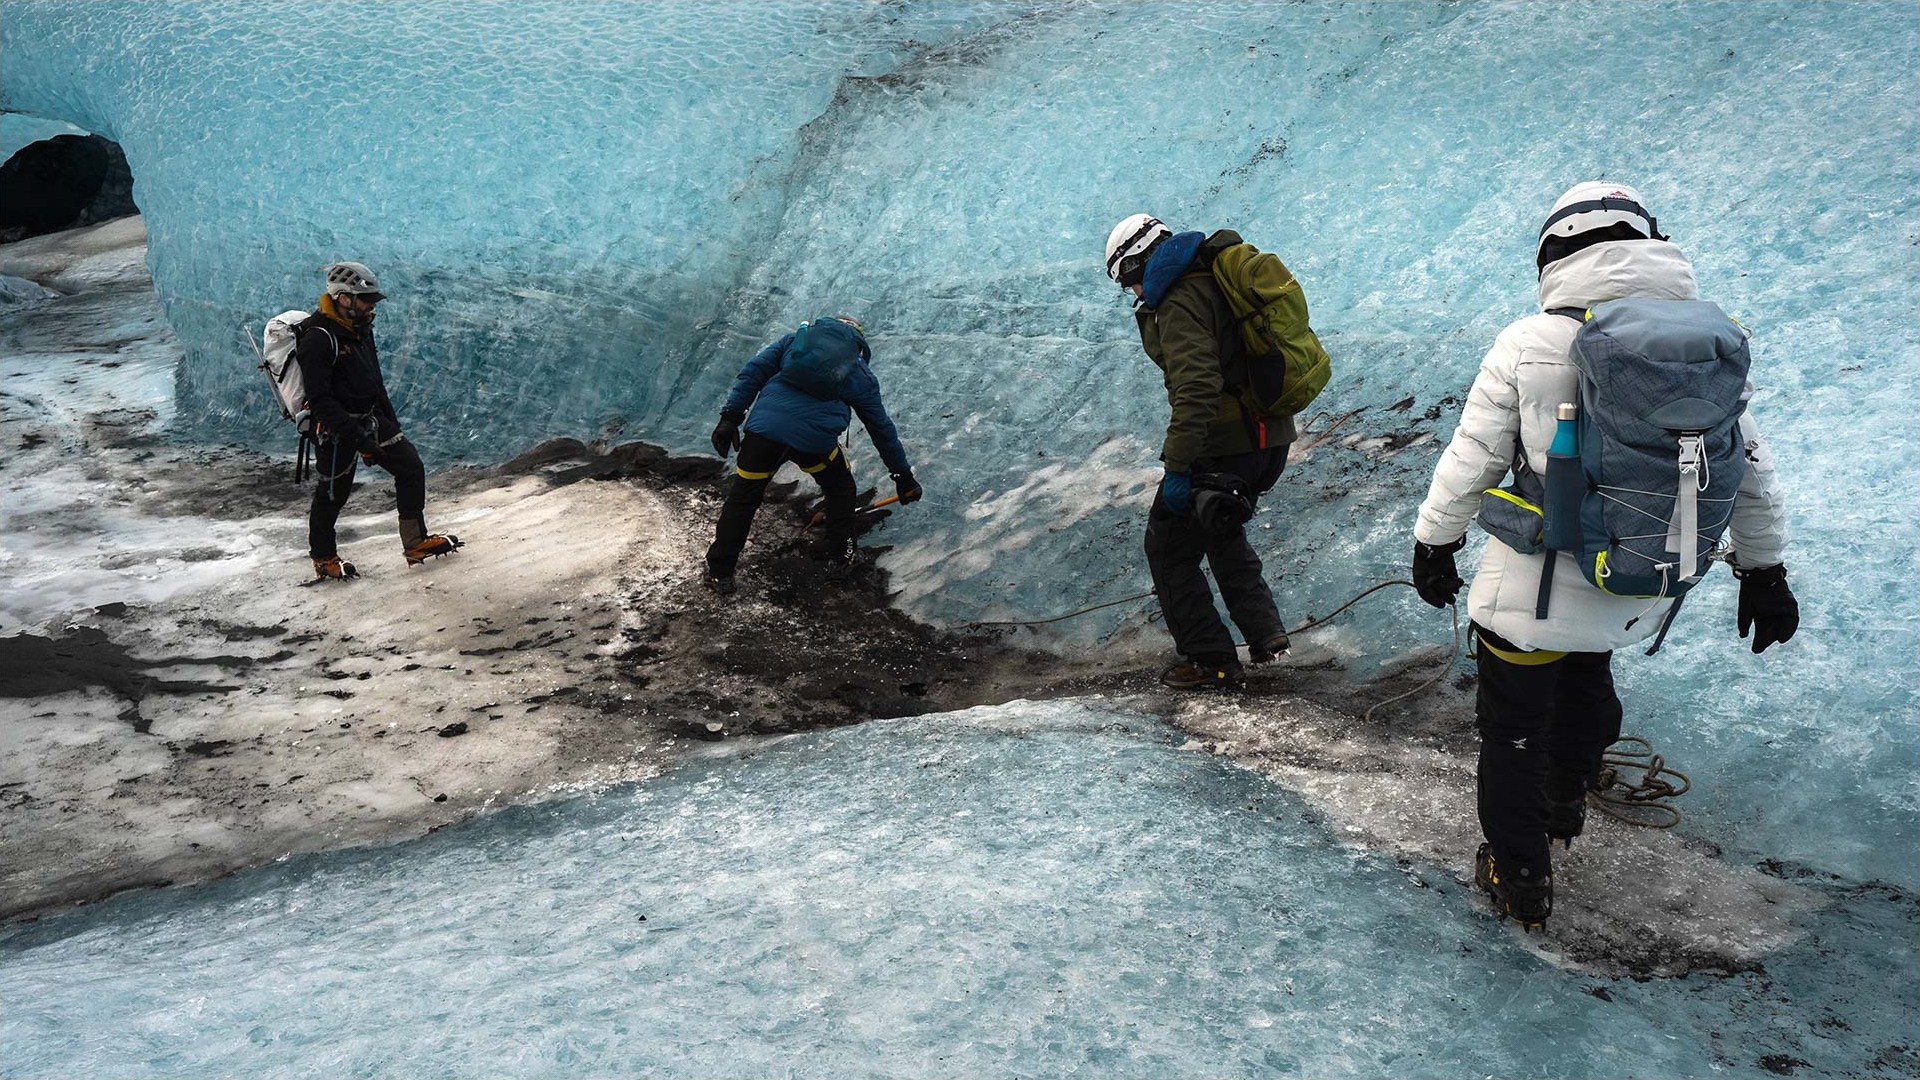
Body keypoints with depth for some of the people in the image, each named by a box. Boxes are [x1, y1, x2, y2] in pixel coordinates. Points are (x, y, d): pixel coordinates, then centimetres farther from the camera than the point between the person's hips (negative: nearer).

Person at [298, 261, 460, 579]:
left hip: (371, 420, 8)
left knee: (411, 467, 1)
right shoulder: (318, 338, -21)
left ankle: (415, 543, 7)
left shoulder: (361, 329, 7)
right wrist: (356, 435, -27)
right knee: (333, 493, 6)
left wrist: (391, 420, 17)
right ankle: (324, 558, 28)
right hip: (336, 427, -8)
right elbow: (319, 399, -25)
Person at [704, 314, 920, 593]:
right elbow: (882, 429, 28)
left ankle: (719, 573, 19)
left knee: (742, 498, 15)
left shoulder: (795, 340, 25)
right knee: (840, 486, 27)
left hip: (764, 426, 1)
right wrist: (903, 476, 35)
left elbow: (753, 371, 12)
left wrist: (731, 416, 9)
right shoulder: (861, 375, 23)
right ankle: (840, 557, 31)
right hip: (815, 438, -1)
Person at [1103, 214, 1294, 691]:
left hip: (1223, 445, -10)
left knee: (1169, 545, 7)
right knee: (1223, 530, 30)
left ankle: (1210, 660, 10)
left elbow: (1196, 387, -28)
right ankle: (1264, 633, 23)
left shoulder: (1179, 300, -16)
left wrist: (1176, 467, -28)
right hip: (1271, 437, 10)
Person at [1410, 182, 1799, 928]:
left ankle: (1520, 880, 26)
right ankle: (1565, 804, 55)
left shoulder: (1529, 343, -16)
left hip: (1530, 589, -5)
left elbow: (1471, 462, -12)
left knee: (1513, 729, 13)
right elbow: (1749, 471, 3)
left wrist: (1434, 543, 3)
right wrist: (1764, 571, 15)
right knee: (1586, 685, 33)